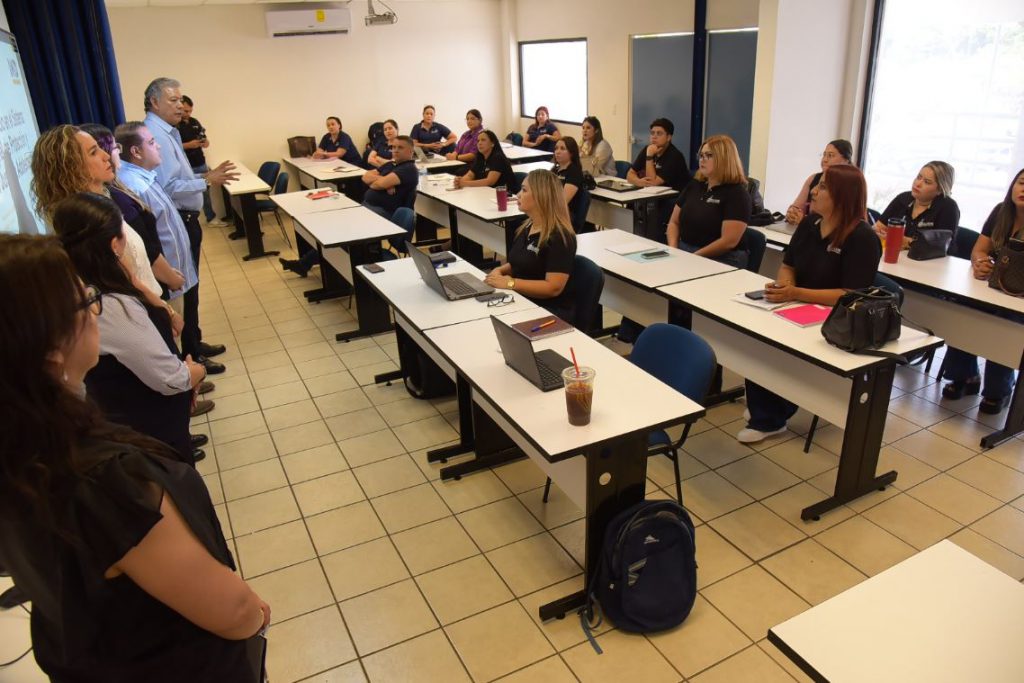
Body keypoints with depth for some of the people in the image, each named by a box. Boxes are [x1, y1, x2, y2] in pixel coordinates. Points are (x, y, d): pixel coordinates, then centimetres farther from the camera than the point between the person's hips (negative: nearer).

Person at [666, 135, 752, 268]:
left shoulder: (737, 194, -7)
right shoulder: (694, 186, 14)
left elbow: (729, 241, -16)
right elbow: (674, 222, 16)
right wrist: (673, 250, -3)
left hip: (721, 262, -6)